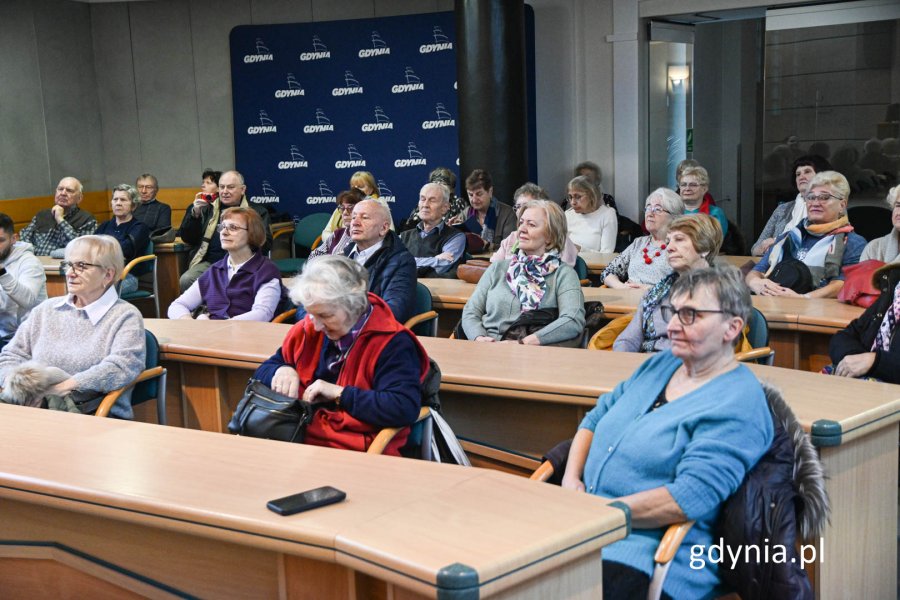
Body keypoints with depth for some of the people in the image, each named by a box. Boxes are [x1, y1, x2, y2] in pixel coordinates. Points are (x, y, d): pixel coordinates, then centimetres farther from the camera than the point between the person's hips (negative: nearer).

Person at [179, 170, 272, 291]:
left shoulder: (257, 211, 13)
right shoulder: (207, 209, 19)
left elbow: (265, 244, 3)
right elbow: (187, 239, 15)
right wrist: (194, 213, -1)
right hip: (208, 262, 3)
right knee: (186, 280, -26)